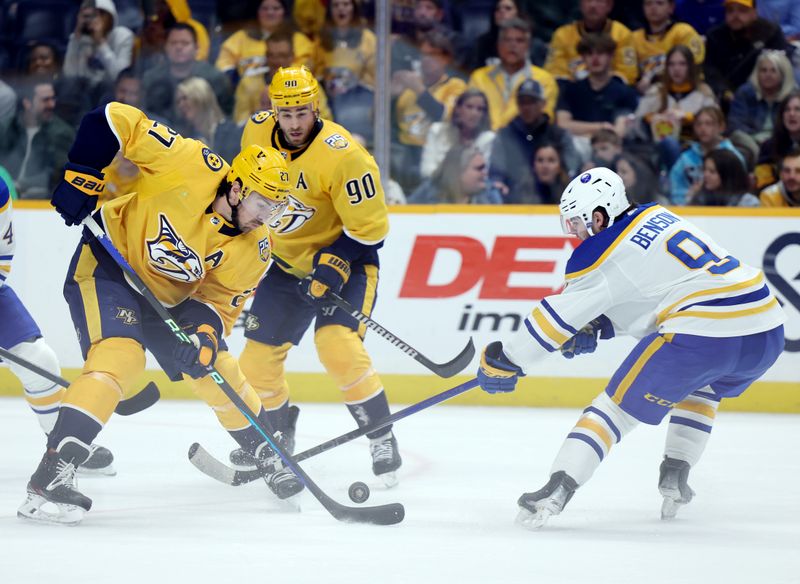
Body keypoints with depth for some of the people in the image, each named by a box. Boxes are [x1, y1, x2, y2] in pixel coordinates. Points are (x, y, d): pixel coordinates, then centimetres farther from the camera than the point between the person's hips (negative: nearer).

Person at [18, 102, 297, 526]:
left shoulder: (254, 248, -11)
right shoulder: (191, 165, -28)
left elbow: (220, 301, -5)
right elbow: (115, 121, -25)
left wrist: (206, 334, -26)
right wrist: (81, 177, -26)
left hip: (169, 296, 7)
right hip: (107, 264, -7)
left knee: (215, 368, 7)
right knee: (120, 356, -27)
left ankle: (267, 456, 33)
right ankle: (50, 478, -33)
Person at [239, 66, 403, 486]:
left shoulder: (342, 156, -28)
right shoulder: (257, 131, -9)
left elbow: (370, 228, -22)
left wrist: (334, 265, -29)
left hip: (345, 260, -6)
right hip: (288, 262, 6)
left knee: (338, 346, -27)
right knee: (258, 356, 6)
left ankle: (383, 441, -15)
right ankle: (275, 437, 33)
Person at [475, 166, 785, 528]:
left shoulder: (603, 252, 0)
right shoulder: (656, 216, 22)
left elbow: (559, 315, 4)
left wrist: (505, 360, 13)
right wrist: (596, 327, 26)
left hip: (703, 333, -7)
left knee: (620, 403, 5)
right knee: (703, 386, 37)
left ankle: (558, 488, -8)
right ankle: (675, 478, 29)